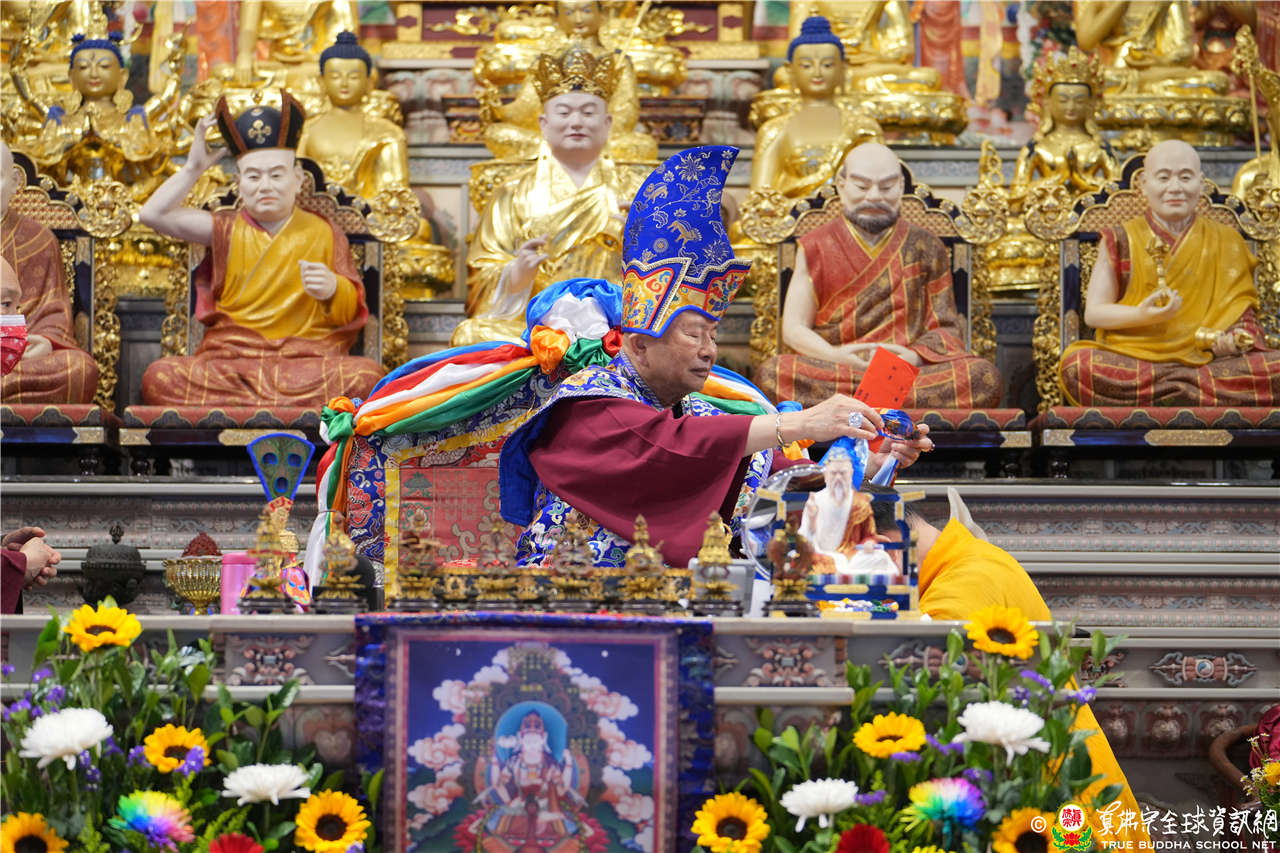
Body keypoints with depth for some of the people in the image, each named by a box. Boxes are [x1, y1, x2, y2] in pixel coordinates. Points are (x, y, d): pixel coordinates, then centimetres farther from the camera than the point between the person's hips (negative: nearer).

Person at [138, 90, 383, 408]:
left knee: (365, 376, -34)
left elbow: (352, 311, 8)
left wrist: (333, 290, -13)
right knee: (158, 378, -30)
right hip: (231, 359, 1)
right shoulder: (228, 230, 18)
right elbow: (153, 214, 10)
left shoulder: (324, 233, 14)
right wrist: (194, 168, 12)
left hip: (306, 359, -1)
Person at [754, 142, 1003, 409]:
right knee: (770, 374, -34)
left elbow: (946, 327, 12)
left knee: (984, 377, -30)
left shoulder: (925, 247, 15)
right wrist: (834, 355, -13)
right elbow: (793, 328, 8)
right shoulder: (817, 247, 13)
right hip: (830, 367, -1)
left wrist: (915, 356, -12)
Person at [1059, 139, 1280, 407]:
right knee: (1076, 364, -35)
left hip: (1207, 360, 0)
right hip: (1130, 360, 0)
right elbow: (1093, 312, 5)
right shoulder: (1121, 241, 10)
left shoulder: (1225, 242, 15)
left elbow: (1244, 312, 10)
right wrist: (1142, 314, -15)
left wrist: (1235, 338, -14)